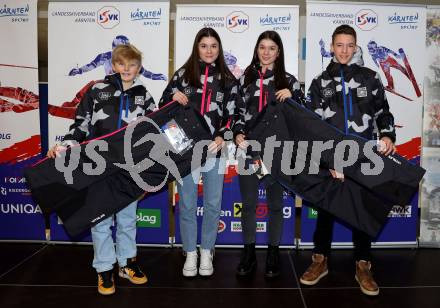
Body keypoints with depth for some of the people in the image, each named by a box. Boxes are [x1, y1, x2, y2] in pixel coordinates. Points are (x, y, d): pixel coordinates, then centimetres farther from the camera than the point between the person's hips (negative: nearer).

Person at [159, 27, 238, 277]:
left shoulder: (228, 79, 7)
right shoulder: (183, 73, 7)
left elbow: (232, 114, 4)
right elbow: (164, 105, 12)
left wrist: (222, 137, -13)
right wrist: (174, 96, -10)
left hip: (214, 148, 0)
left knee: (213, 204, 9)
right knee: (187, 204, 6)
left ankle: (207, 252, 27)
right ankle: (190, 254, 23)